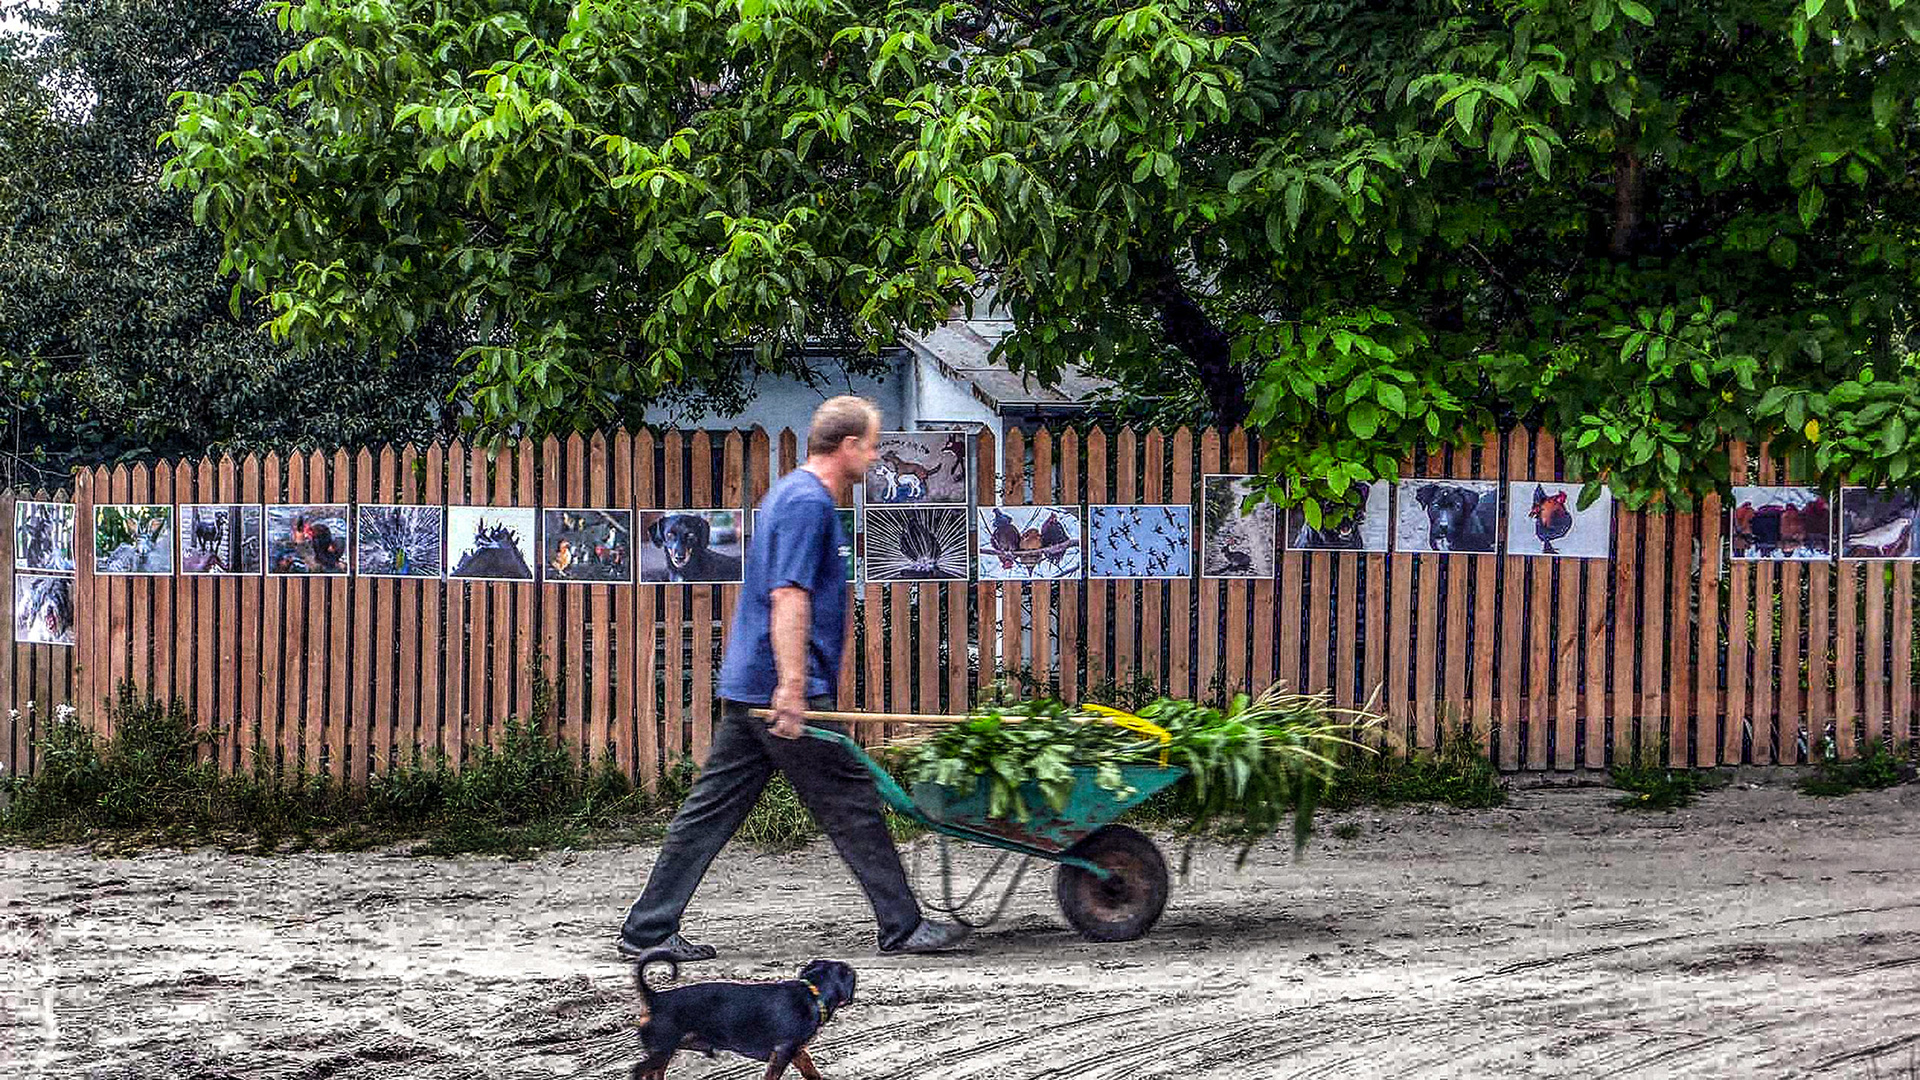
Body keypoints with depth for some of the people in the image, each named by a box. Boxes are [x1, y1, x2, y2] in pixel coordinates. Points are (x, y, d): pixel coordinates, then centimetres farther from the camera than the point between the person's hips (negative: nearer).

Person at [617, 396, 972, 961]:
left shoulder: (788, 494, 20)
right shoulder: (809, 502, -13)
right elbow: (788, 597, -22)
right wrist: (793, 687, -27)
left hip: (747, 688, 10)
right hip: (781, 688, -10)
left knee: (712, 808, 8)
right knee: (851, 803, -1)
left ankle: (649, 930, 8)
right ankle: (902, 925, 7)